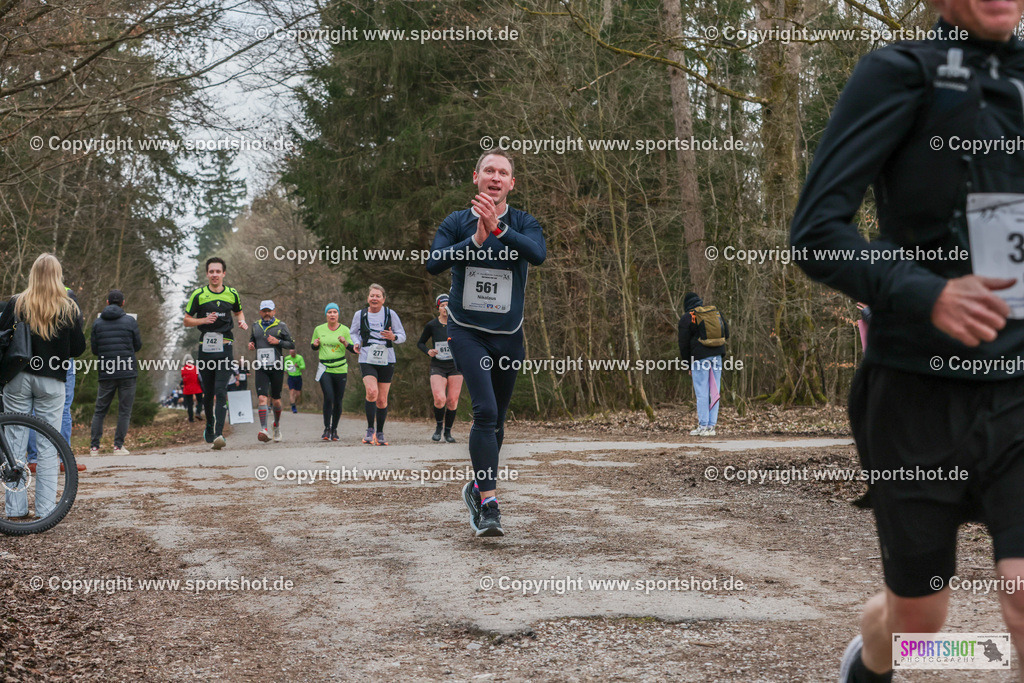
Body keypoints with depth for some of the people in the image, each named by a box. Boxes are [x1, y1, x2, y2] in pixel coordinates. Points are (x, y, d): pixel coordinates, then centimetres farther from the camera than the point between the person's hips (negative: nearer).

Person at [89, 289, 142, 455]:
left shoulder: (97, 323, 4)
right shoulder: (130, 321, -2)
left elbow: (94, 349, 7)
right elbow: (138, 345, 5)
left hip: (105, 373, 2)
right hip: (127, 373, -2)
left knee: (100, 410, 10)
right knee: (124, 410, 3)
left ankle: (94, 446, 6)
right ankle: (118, 446, -2)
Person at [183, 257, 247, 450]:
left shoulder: (232, 294, 7)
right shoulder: (198, 295, 2)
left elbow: (238, 311, 26)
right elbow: (187, 321, 6)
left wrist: (242, 321, 4)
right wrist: (204, 320, -12)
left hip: (225, 349, -1)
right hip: (205, 349, 1)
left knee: (221, 391, -14)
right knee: (207, 393, 9)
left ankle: (219, 434, -21)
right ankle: (209, 427, 33)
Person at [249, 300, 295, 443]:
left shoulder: (281, 326, 3)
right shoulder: (255, 326, 12)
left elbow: (292, 344, 4)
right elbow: (252, 339, 29)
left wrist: (278, 341, -12)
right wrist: (250, 345, 5)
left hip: (277, 367, -1)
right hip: (261, 368, 1)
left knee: (276, 400, 8)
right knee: (262, 398, -15)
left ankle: (277, 425, 34)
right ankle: (263, 430, -23)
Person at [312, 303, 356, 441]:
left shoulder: (344, 330, 2)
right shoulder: (319, 329, 6)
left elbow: (353, 349, 2)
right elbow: (314, 348, 19)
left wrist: (345, 342, -16)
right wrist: (315, 344, -4)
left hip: (340, 369, 0)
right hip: (324, 369, 0)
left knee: (338, 401, 3)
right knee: (328, 397, -17)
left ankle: (334, 429, 18)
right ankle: (326, 429, -8)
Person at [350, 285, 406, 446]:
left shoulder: (390, 314, 1)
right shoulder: (360, 315, 3)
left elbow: (402, 335, 7)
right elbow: (354, 333, 19)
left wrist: (393, 337, -15)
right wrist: (356, 343, -2)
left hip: (386, 360, 1)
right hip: (367, 359, -1)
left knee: (382, 399, 4)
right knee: (372, 391, -24)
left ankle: (380, 433, 21)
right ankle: (370, 430, -11)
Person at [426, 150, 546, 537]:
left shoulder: (523, 224, -1)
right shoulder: (457, 223, 0)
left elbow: (539, 254, -23)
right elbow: (433, 264, -15)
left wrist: (499, 230, -35)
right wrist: (475, 240, -28)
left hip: (508, 335, 2)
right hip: (467, 331, -2)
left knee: (496, 419, 12)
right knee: (485, 410, -19)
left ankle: (478, 489, 34)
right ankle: (488, 504, -20)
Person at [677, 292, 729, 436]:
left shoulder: (687, 319, 0)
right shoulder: (716, 312, 11)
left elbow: (684, 345, 1)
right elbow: (726, 333, 13)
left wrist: (689, 366, 8)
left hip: (700, 358, -4)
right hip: (717, 355, 4)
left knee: (702, 393, -3)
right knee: (714, 391, 5)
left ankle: (703, 426, -6)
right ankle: (711, 426, 4)